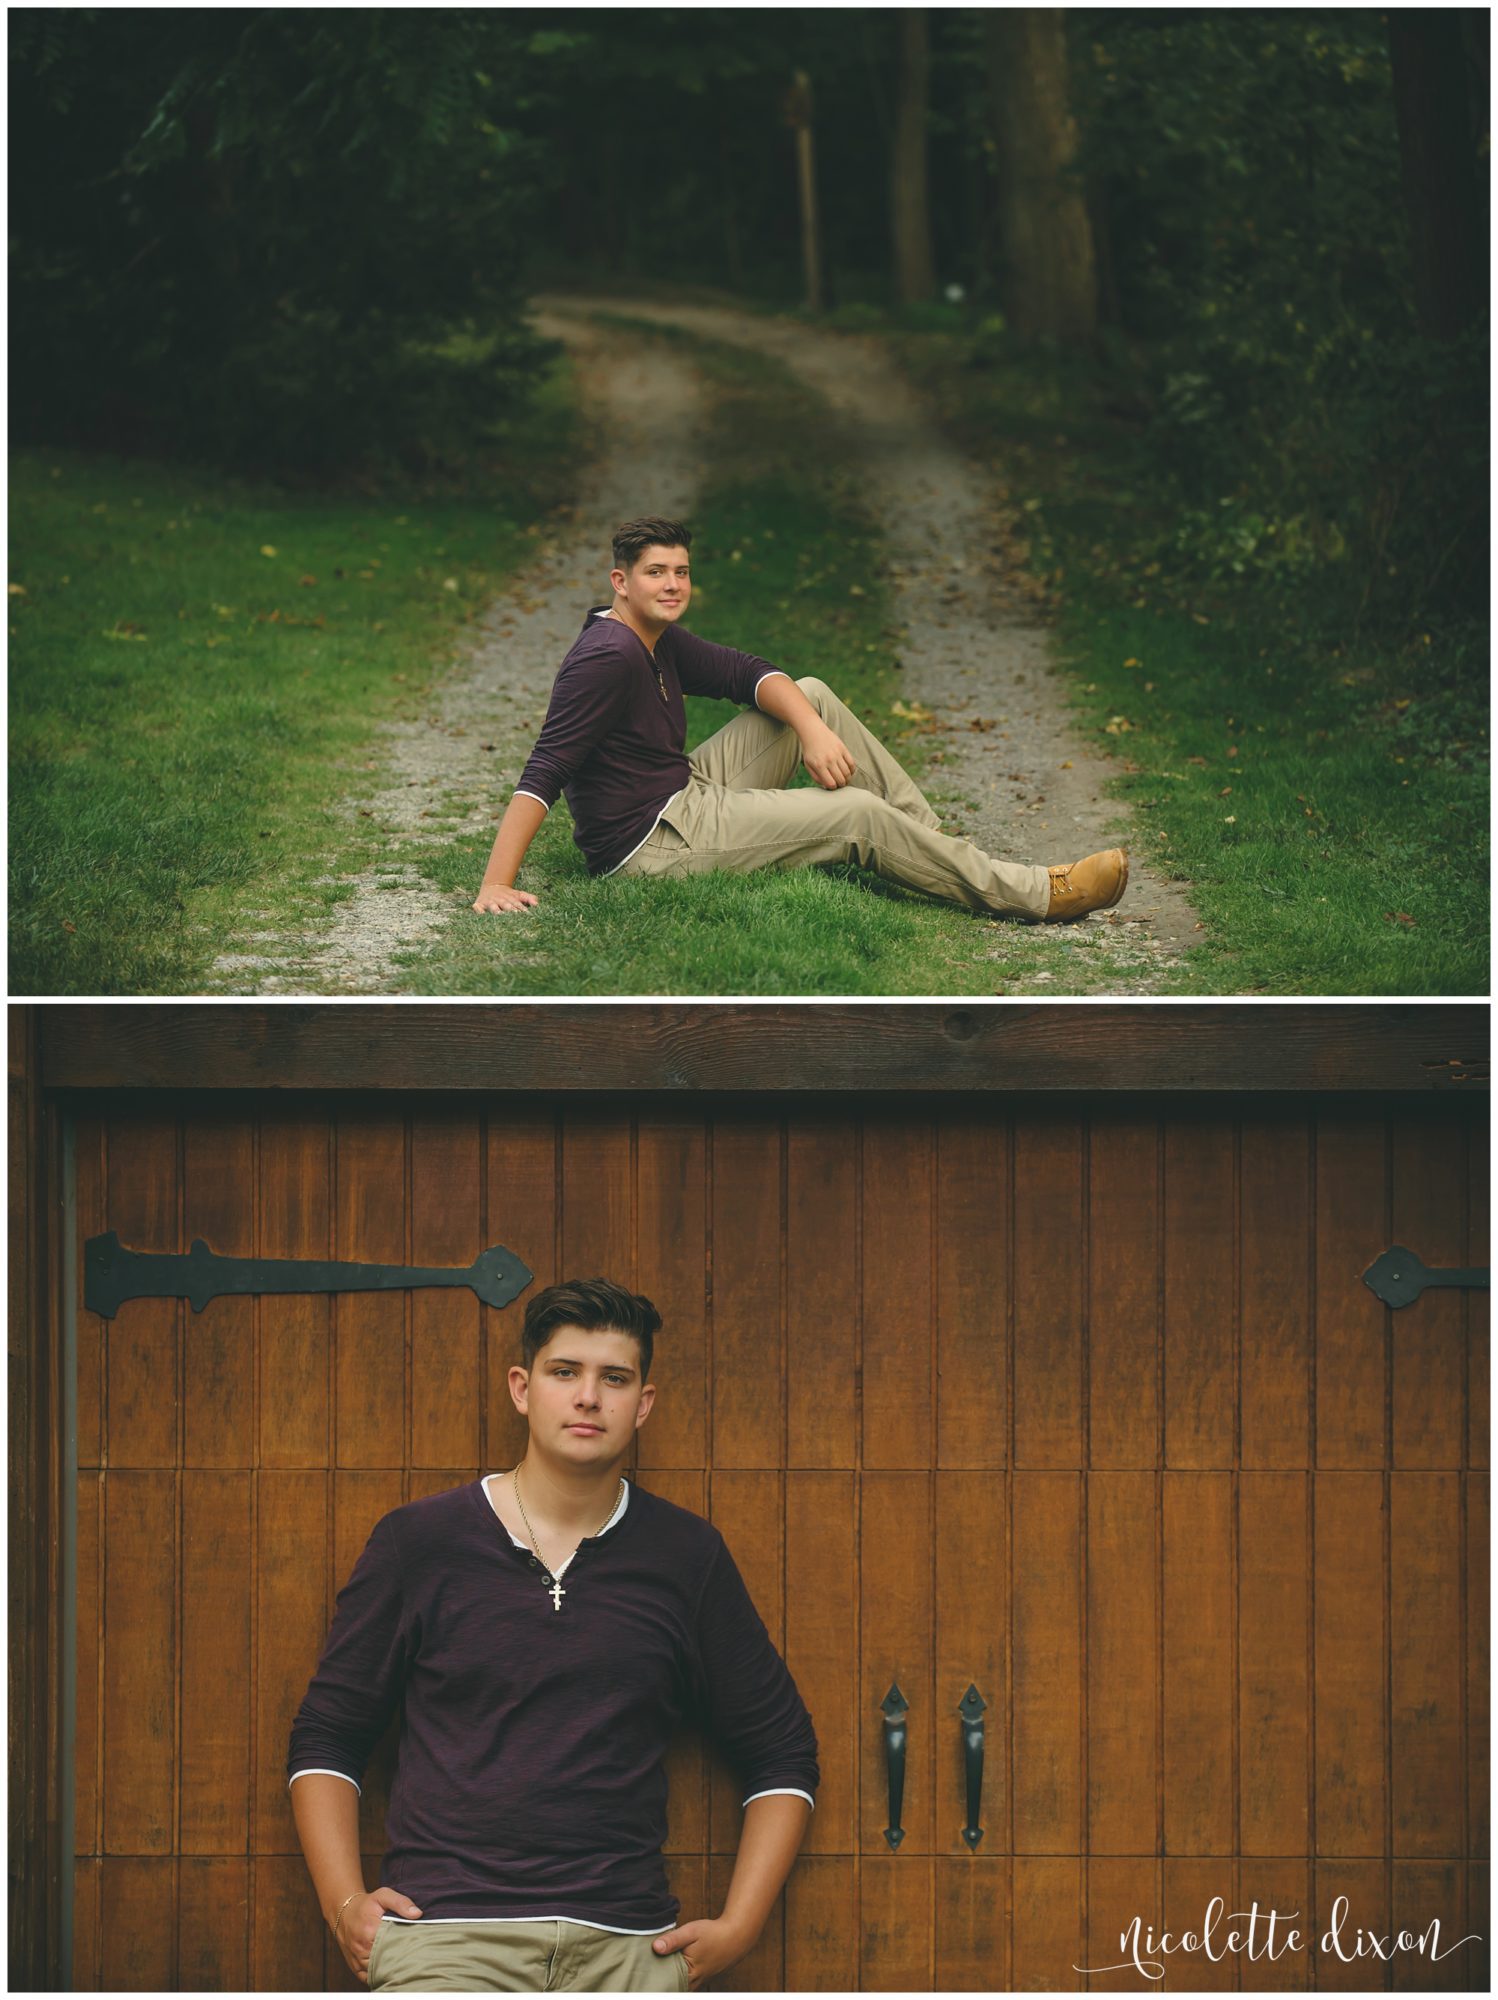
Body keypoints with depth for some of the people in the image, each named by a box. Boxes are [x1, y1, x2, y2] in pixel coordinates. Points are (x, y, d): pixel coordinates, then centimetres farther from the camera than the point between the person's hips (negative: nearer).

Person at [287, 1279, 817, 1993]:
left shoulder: (684, 1555, 11)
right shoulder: (420, 1540, 7)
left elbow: (782, 1753, 18)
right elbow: (324, 1738, 13)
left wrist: (737, 1926, 7)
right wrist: (344, 1902, 0)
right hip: (444, 1936, -1)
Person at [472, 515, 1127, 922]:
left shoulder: (660, 640, 8)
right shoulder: (609, 657, -23)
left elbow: (747, 674, 8)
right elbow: (545, 771, -30)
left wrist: (813, 729, -13)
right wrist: (496, 885, -39)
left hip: (687, 791, 10)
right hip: (651, 841, -10)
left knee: (812, 694, 10)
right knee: (859, 815, -14)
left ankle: (931, 839, 9)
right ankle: (1037, 894, -6)